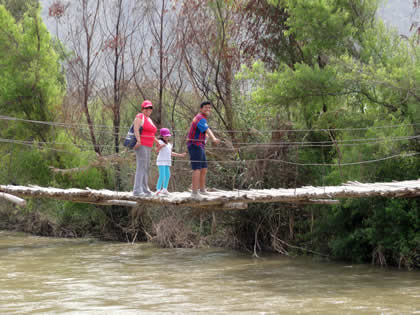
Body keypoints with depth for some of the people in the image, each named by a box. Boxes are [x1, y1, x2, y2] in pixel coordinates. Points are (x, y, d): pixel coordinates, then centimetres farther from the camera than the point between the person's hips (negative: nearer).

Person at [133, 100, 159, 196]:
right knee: (141, 167, -14)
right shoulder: (140, 117, -6)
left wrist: (158, 143, 33)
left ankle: (144, 189, 17)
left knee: (146, 168, 11)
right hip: (141, 145, -9)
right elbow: (136, 129, -20)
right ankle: (137, 190, -18)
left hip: (148, 147, 9)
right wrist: (138, 140, -33)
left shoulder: (149, 119, 21)